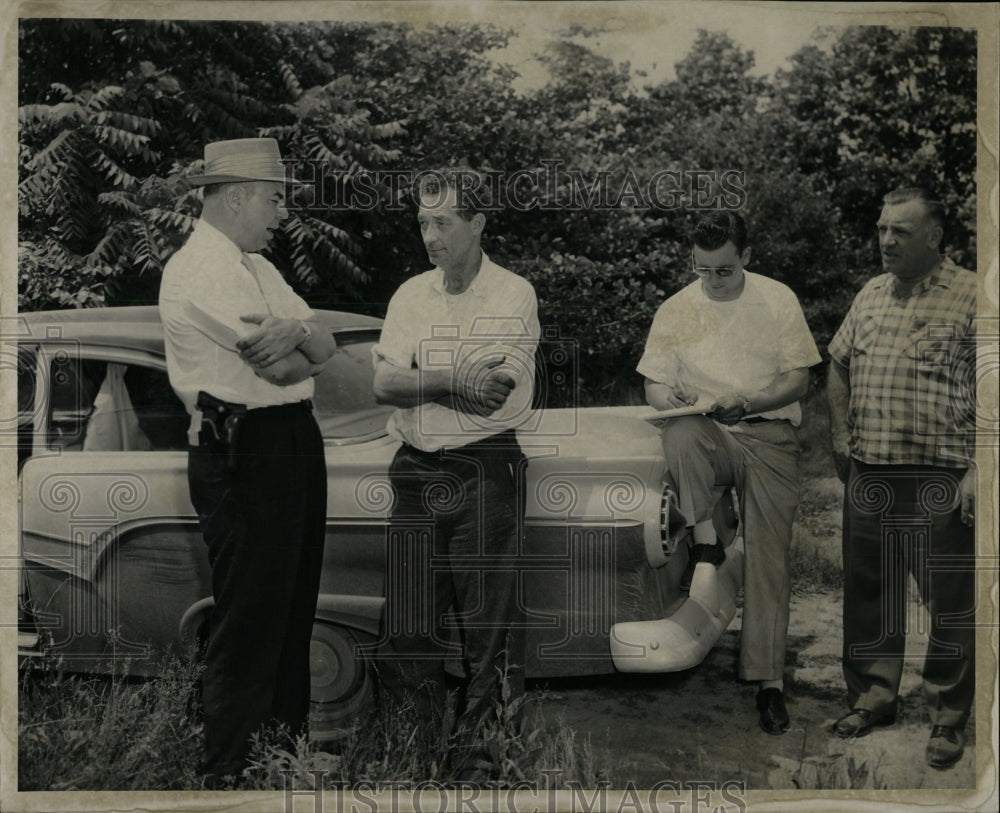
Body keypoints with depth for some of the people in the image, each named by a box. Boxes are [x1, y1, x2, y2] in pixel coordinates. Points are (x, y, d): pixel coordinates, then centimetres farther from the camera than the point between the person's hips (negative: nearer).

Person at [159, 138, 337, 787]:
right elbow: (283, 368, -19)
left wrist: (298, 331, -15)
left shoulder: (258, 268, 18)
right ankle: (231, 770, 8)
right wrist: (308, 345, 3)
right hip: (245, 455, -10)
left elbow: (324, 348, 7)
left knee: (294, 605, 17)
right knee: (251, 617, -4)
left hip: (295, 442, 10)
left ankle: (289, 742, 31)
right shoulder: (199, 270, -12)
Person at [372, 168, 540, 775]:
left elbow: (492, 395, -16)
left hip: (487, 468, -4)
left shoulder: (512, 295, -3)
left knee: (488, 618, 0)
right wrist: (455, 382, -14)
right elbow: (383, 384, -2)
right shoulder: (411, 295, 11)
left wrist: (416, 380, -9)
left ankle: (482, 744, 13)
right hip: (417, 472, 5)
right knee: (409, 621, 7)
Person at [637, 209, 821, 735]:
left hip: (768, 435, 0)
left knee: (769, 556, -8)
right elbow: (655, 386, 9)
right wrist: (677, 403, -15)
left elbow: (798, 380, 2)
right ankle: (704, 543, -19)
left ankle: (768, 679, -1)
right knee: (680, 434, -37)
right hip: (707, 437, 0)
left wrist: (742, 403, -15)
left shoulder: (777, 301, 4)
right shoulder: (675, 311, 6)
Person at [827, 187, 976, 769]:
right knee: (870, 590, 13)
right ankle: (875, 695, 29)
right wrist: (841, 437, 11)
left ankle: (950, 716, 17)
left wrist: (978, 468, -15)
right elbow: (840, 365, 22)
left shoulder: (970, 295, -6)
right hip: (870, 476, 6)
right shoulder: (871, 295, 12)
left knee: (952, 600, 3)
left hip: (942, 480, -5)